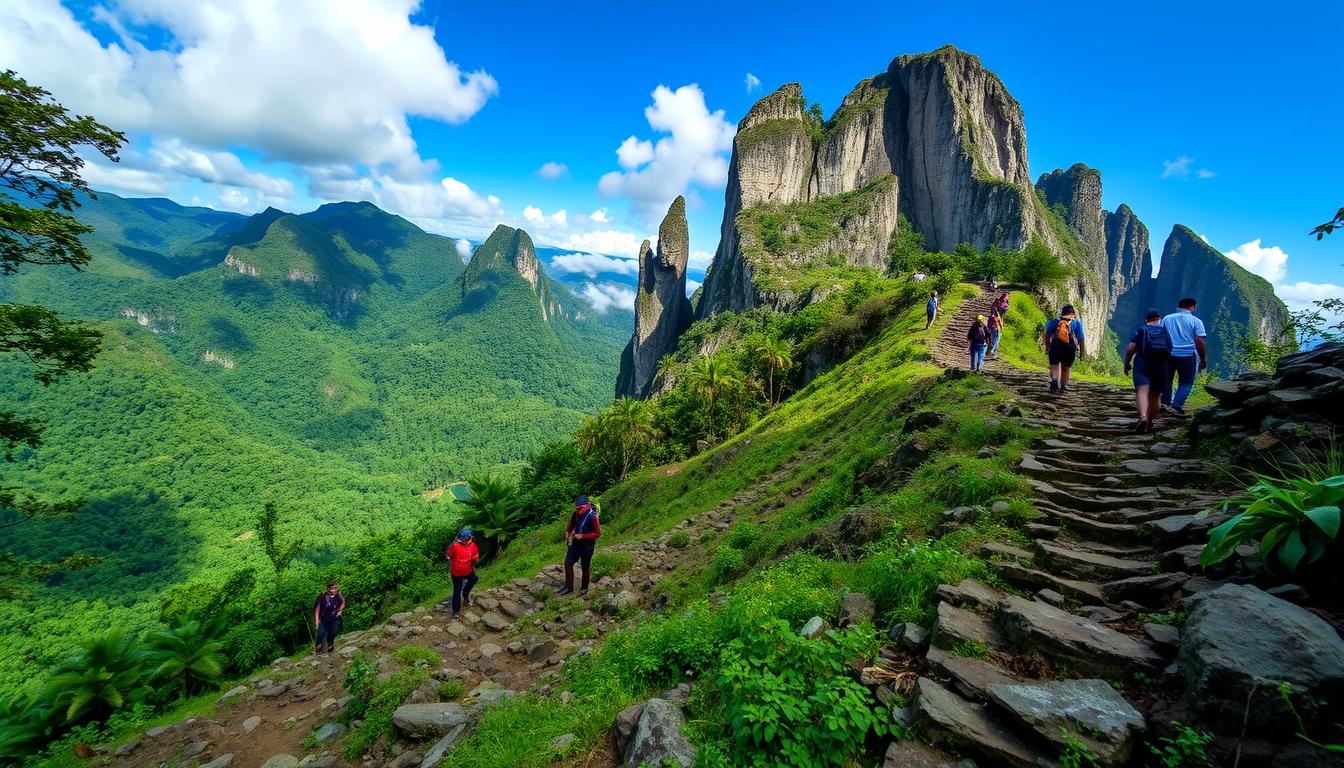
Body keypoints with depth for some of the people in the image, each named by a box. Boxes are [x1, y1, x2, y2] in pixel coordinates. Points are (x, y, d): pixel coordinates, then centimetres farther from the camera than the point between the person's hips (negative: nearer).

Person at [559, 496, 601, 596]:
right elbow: (571, 526, 13)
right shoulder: (576, 514, -6)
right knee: (568, 563, 2)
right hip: (576, 543, 5)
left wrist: (582, 536, -24)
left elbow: (598, 533, -18)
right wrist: (567, 534, -5)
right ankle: (569, 587, 19)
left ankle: (584, 588, 30)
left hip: (587, 545, -5)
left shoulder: (592, 516, -22)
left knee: (584, 568, 8)